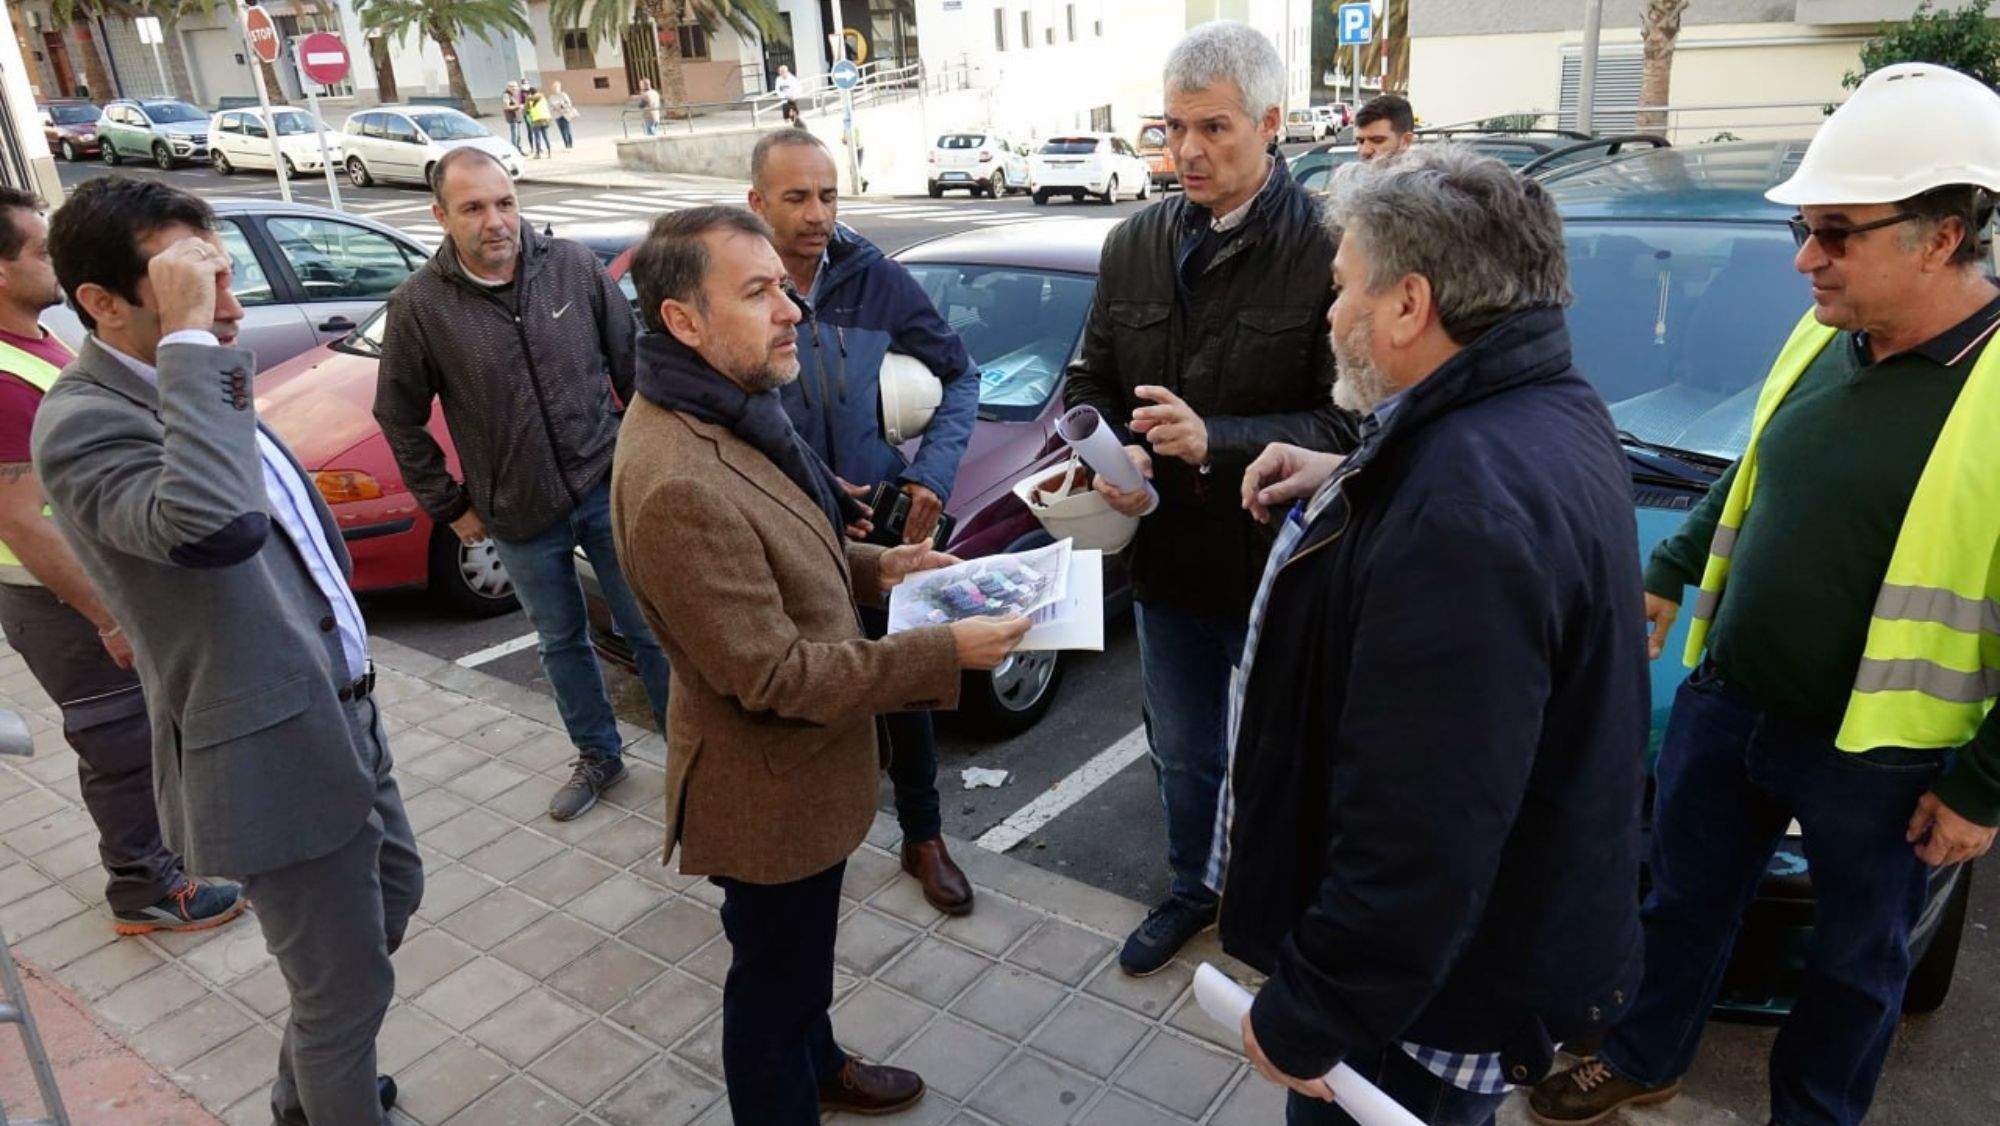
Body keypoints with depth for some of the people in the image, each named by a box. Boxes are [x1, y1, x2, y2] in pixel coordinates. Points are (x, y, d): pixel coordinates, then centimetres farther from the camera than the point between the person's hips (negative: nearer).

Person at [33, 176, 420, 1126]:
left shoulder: (185, 389, 5)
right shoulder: (83, 422, -24)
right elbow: (214, 523, -46)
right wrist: (190, 338, -37)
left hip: (339, 713, 10)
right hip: (268, 754, -10)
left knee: (391, 895, 27)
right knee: (348, 990, 6)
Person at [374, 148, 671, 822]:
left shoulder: (574, 267, -8)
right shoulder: (419, 305, -9)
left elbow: (630, 362, 3)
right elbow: (400, 418, 1)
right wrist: (449, 506, 3)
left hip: (607, 487, 0)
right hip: (518, 515, 1)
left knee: (650, 629, 8)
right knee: (561, 641, 17)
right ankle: (598, 756, 37)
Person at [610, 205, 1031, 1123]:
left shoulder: (729, 408, -1)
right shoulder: (678, 484, -33)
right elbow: (773, 675, -29)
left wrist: (872, 567, 1)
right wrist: (948, 654, -26)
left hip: (801, 763, 10)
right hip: (768, 795, -10)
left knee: (802, 953, 32)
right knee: (774, 985, 16)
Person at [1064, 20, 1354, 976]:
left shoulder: (1328, 250, -18)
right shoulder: (1134, 246, 0)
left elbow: (1352, 422, -21)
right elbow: (1089, 382, 8)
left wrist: (1215, 441, -31)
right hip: (1166, 560, 5)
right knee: (1182, 753, 24)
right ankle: (1192, 890, 49)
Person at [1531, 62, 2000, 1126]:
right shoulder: (1823, 338, 0)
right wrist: (1667, 574, 18)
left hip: (1880, 755, -5)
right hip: (1724, 705, 6)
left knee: (1855, 960, 18)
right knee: (1682, 905, 21)